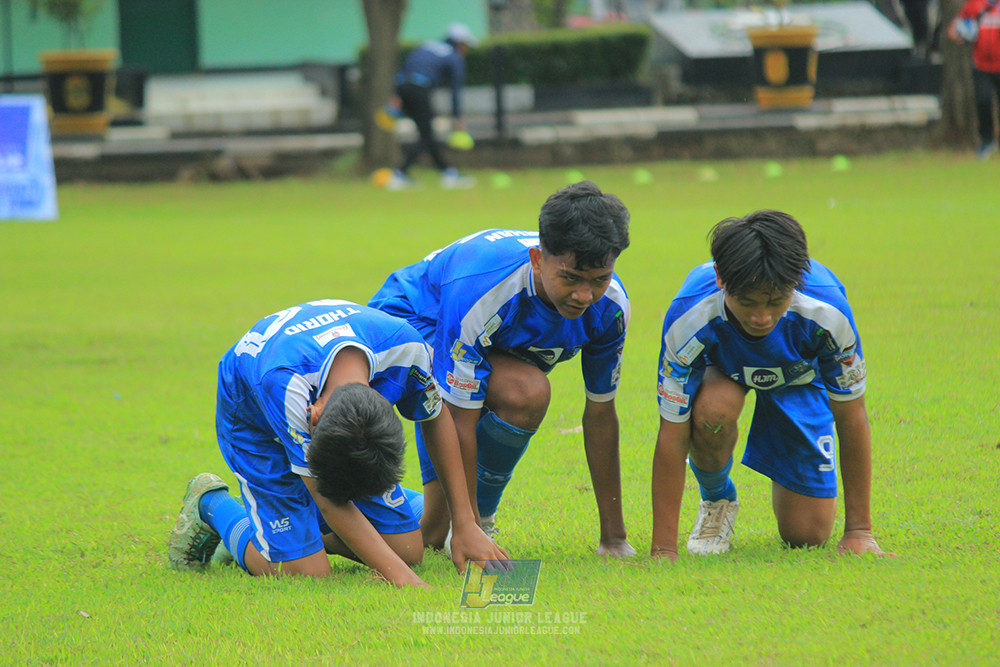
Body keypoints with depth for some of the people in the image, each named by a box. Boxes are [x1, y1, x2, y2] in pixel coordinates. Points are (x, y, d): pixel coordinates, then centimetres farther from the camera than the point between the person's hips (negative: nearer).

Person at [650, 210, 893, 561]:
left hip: (799, 374, 0)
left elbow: (851, 417, -25)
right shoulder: (689, 318, -41)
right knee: (713, 410, -38)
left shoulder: (826, 311, -39)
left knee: (807, 534, -8)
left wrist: (859, 530, -21)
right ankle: (716, 499, -4)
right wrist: (663, 550, -36)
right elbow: (672, 436, -34)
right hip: (721, 370, 0)